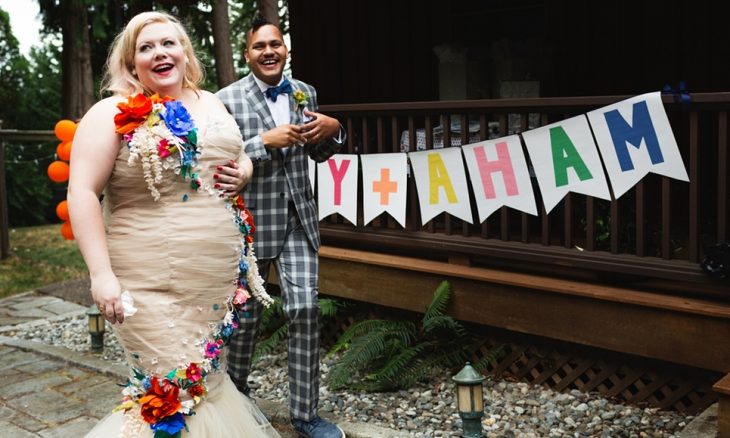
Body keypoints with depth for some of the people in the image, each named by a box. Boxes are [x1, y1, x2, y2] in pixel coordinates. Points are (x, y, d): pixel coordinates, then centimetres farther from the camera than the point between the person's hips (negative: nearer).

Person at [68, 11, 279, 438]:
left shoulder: (212, 103, 12)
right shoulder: (113, 114, -5)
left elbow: (240, 156, 27)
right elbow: (83, 193, -11)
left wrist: (242, 173, 2)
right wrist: (102, 274, -19)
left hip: (223, 275, 6)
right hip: (153, 282, -5)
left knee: (210, 376, 15)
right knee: (176, 386, -5)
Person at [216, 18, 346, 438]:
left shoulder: (305, 92, 6)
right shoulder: (228, 99, -8)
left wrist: (333, 129, -6)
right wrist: (265, 141, -23)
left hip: (299, 218, 3)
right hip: (251, 218, -3)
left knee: (306, 310, -3)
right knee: (245, 312, 12)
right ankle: (236, 397, 37)